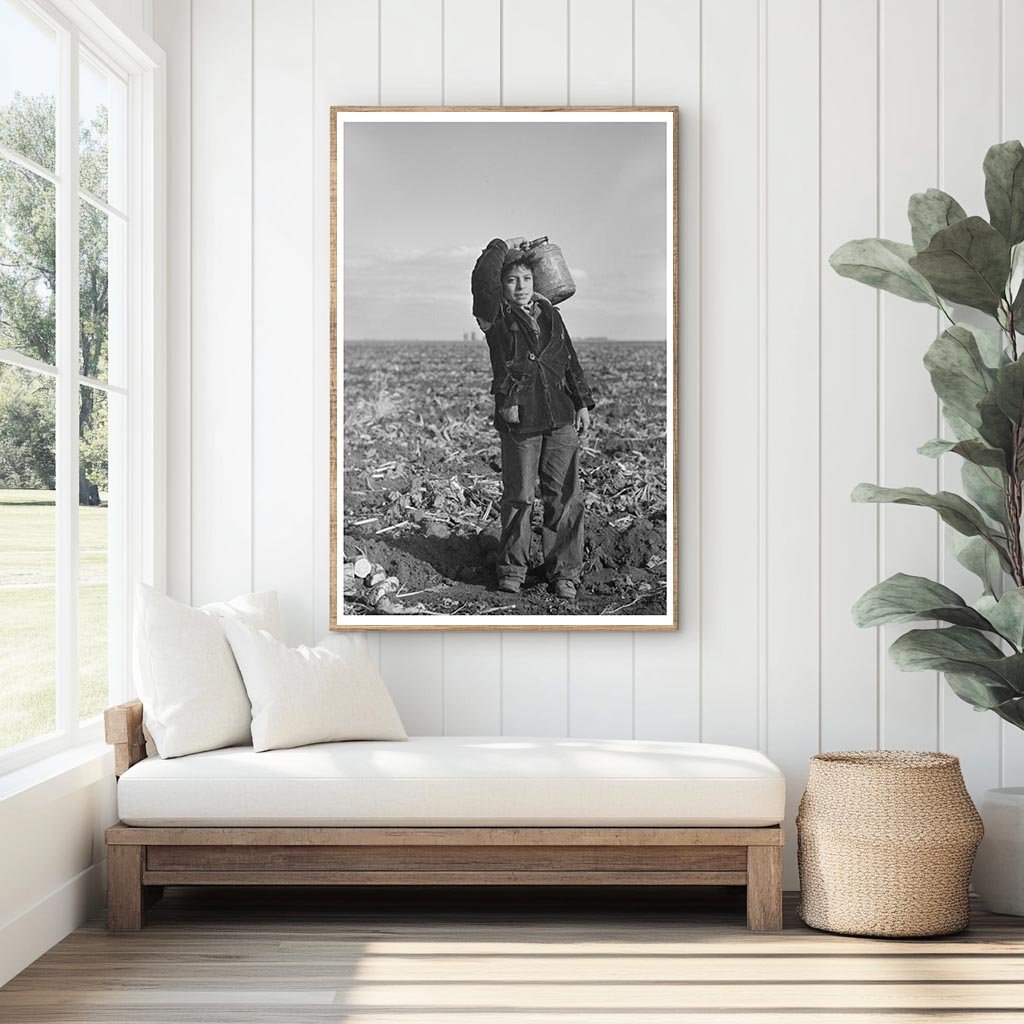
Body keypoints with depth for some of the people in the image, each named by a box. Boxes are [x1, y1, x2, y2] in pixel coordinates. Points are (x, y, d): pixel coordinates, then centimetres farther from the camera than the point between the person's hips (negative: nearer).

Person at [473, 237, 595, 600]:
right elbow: (481, 281, -14)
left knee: (564, 496, 1)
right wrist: (503, 246, -2)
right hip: (518, 419, -3)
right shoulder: (496, 316, 2)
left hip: (561, 419, 3)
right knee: (518, 496, 3)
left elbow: (570, 362, 19)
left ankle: (563, 573, 9)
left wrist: (583, 403, 15)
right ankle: (512, 570, 17)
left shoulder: (550, 315, 14)